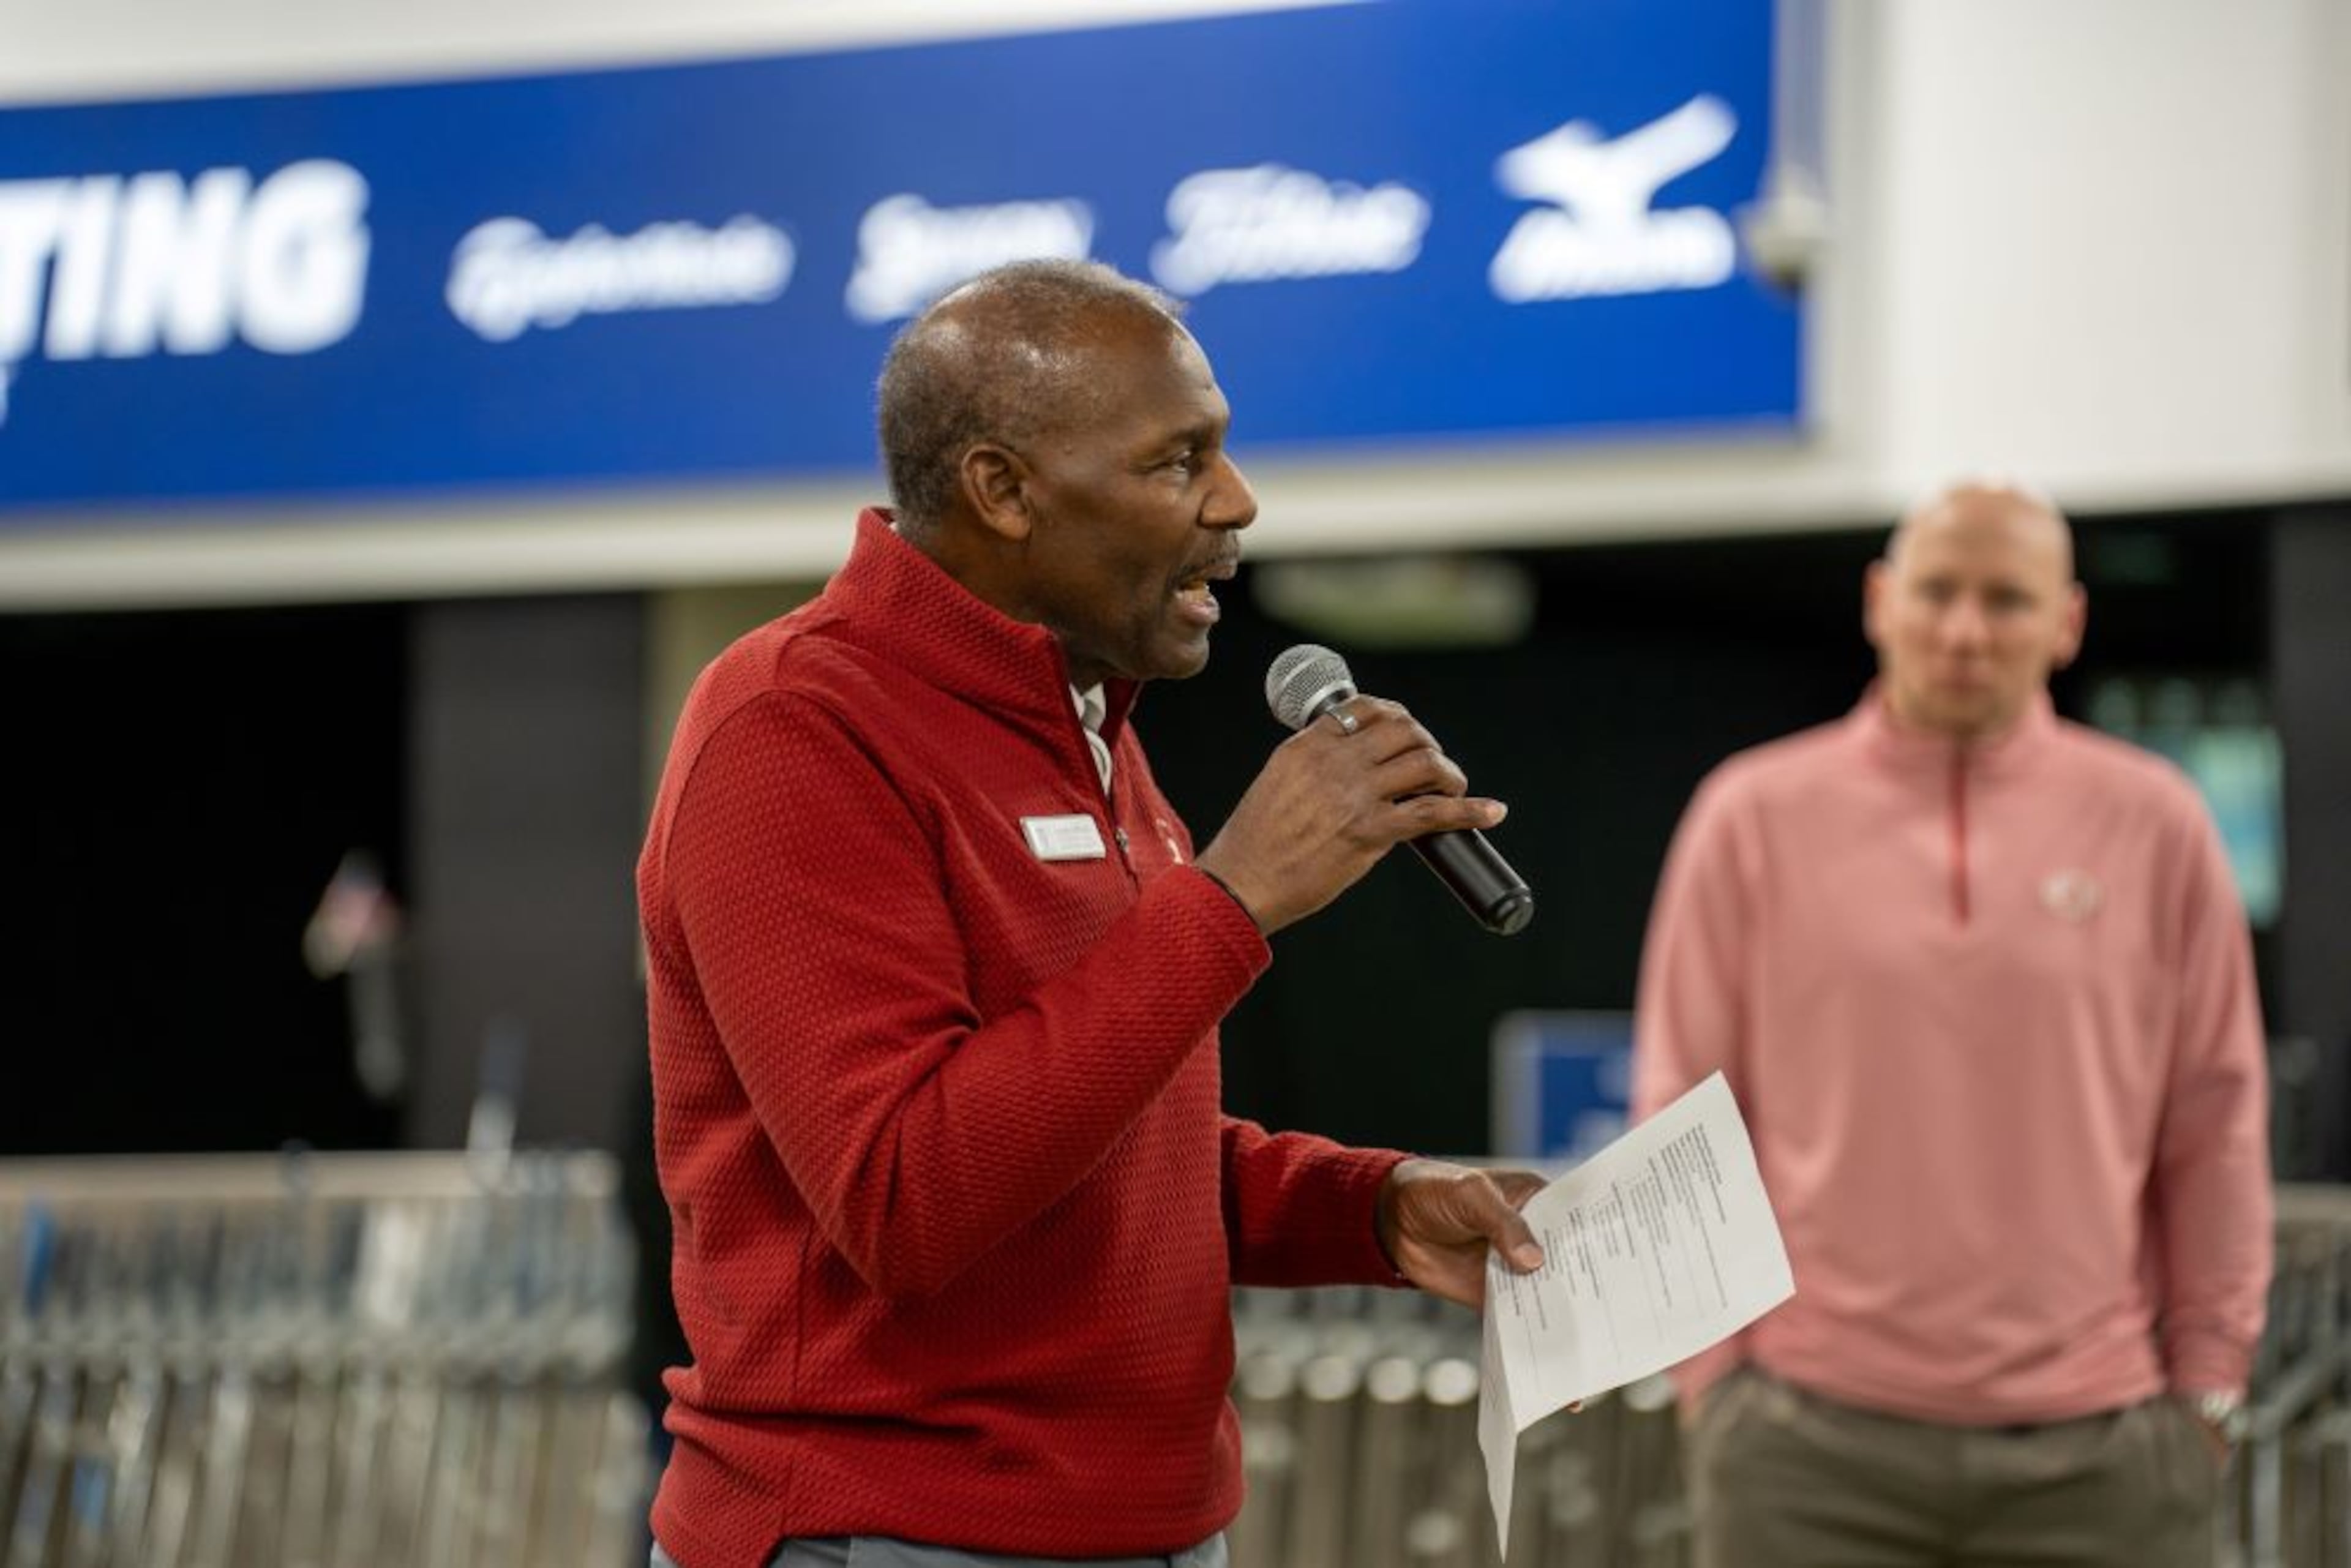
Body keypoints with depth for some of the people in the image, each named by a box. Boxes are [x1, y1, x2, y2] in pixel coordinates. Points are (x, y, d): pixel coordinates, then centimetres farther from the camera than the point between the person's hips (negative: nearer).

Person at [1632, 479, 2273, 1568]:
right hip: (1816, 1453, 0)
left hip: (2098, 1452, 1)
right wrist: (1714, 1378, 3)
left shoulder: (2152, 824, 4)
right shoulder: (1755, 816, 3)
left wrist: (2208, 1385, 5)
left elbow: (2215, 1130, 8)